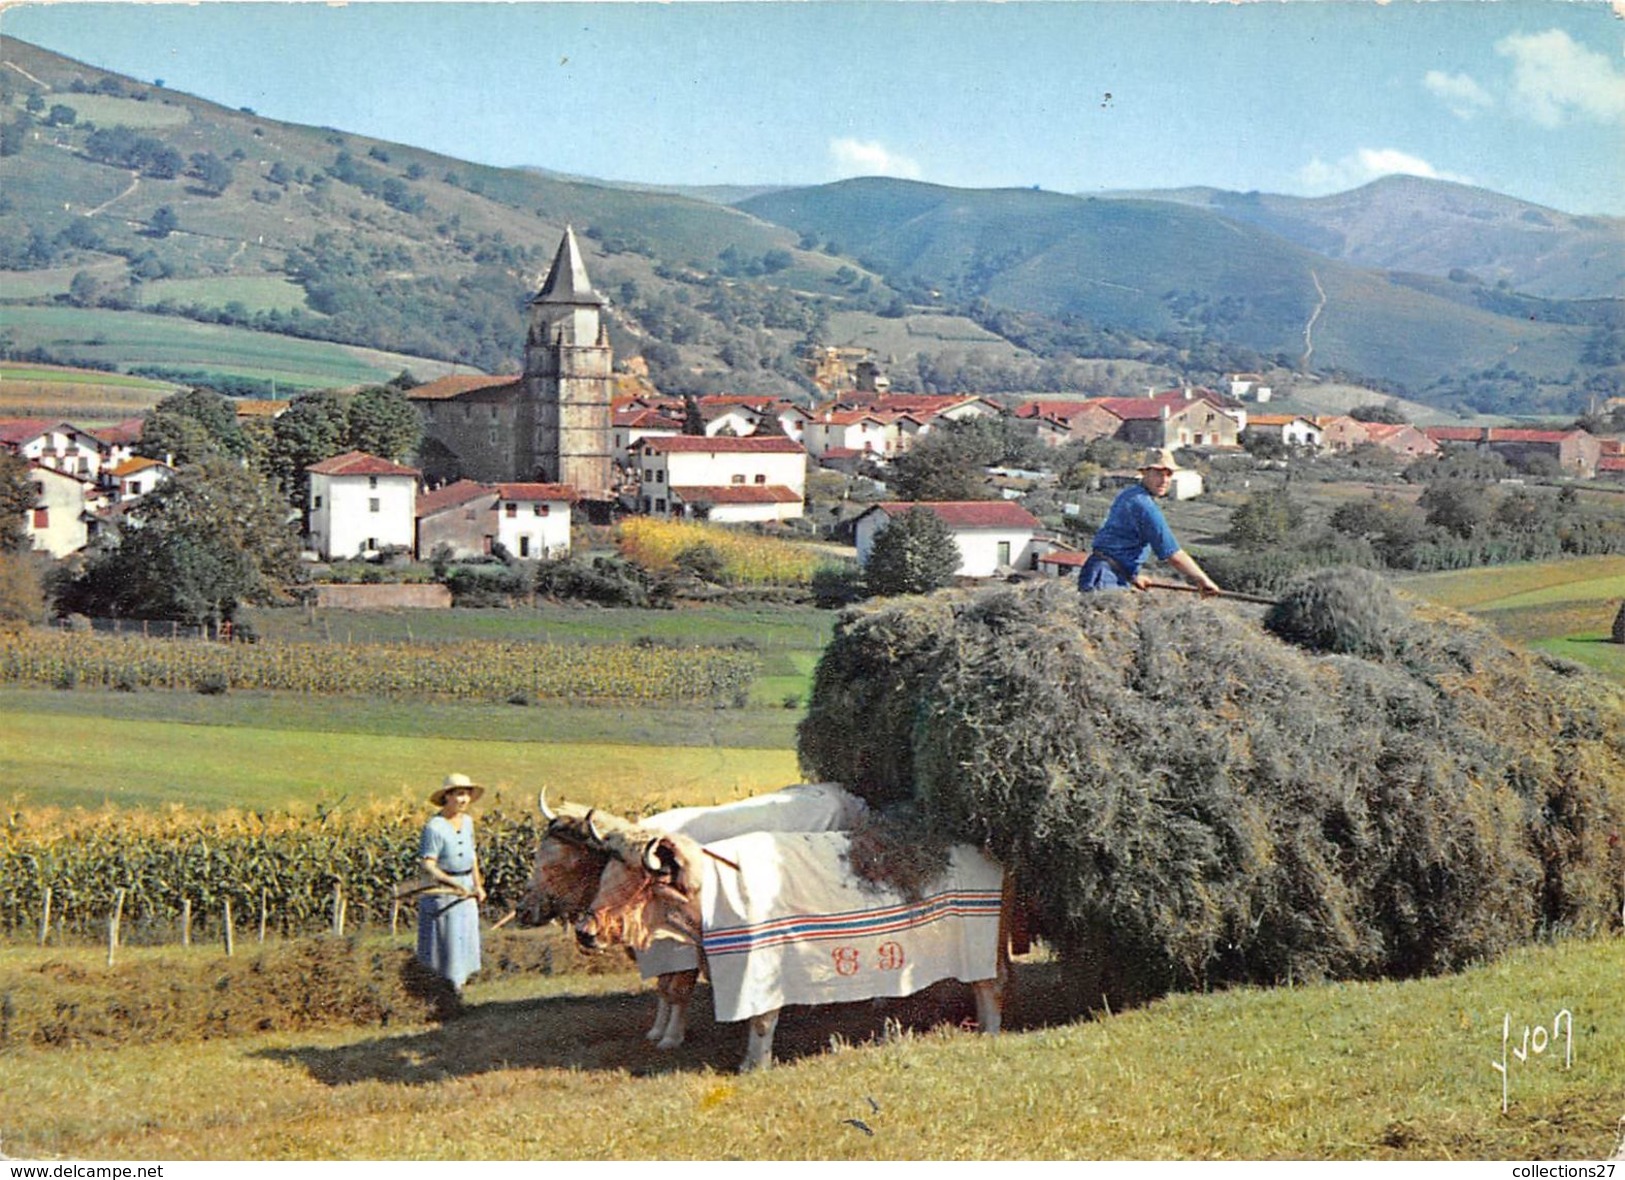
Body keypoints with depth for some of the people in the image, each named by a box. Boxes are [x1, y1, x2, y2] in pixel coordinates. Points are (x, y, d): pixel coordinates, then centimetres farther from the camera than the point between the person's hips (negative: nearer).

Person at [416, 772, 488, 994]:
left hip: (466, 886, 7)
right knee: (444, 938, -3)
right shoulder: (434, 827, -17)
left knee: (466, 935, 9)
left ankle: (458, 981, 20)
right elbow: (428, 866, -19)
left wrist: (478, 885, 13)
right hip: (442, 890, -7)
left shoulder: (467, 821, 5)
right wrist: (452, 883, -28)